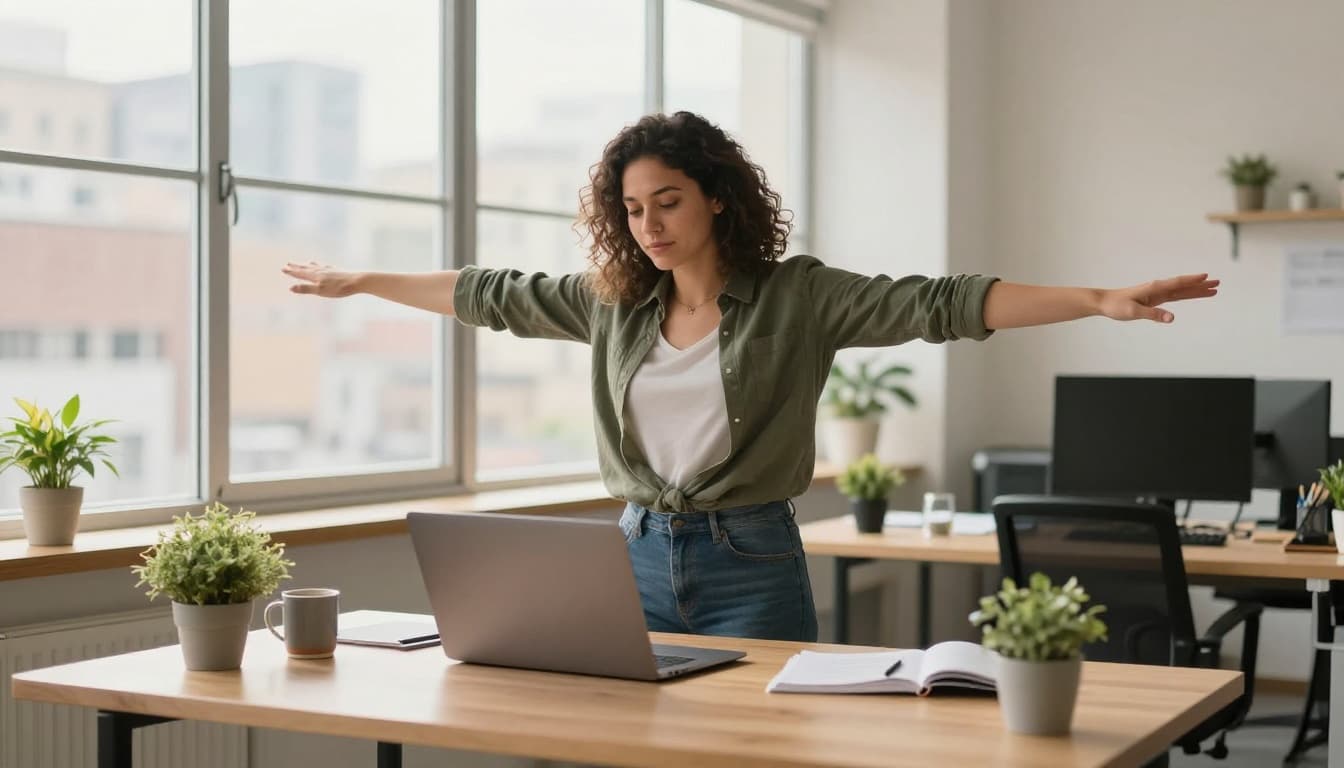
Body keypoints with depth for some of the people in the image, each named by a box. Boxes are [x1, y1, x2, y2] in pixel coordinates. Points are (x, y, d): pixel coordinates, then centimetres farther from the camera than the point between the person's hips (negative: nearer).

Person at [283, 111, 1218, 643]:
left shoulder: (797, 296, -7)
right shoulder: (614, 304, 6)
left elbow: (939, 304, -16)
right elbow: (494, 296, 15)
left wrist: (1101, 300, -25)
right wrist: (360, 282, 21)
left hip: (749, 564, -4)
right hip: (639, 556, 4)